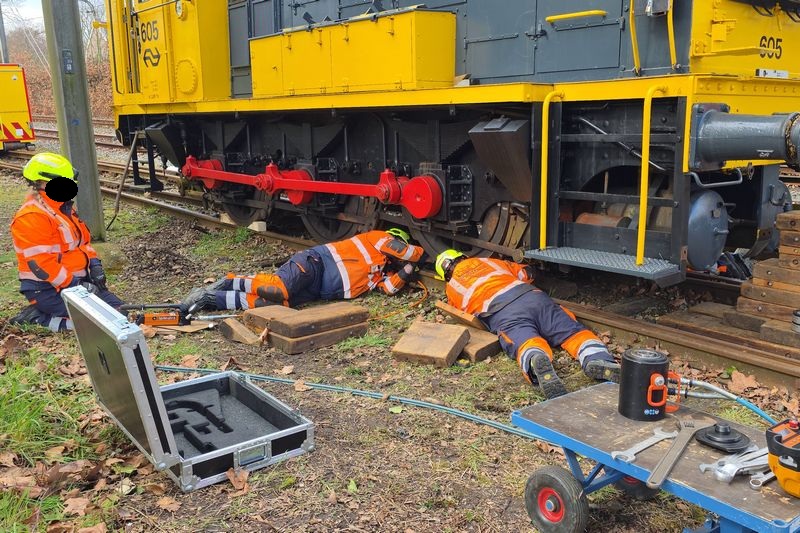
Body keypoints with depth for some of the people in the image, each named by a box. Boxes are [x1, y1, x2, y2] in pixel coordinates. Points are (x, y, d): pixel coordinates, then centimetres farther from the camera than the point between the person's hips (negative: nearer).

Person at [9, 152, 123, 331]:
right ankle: (38, 317, -5)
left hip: (76, 279, 10)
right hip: (48, 289, -10)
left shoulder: (64, 207, 10)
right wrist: (75, 285, -21)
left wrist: (94, 264, 2)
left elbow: (82, 240, 19)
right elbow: (41, 264, -24)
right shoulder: (31, 217, -21)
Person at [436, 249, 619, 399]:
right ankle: (598, 360, -37)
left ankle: (538, 363, -64)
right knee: (574, 331, -6)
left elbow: (462, 312, 40)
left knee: (527, 344, -29)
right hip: (534, 296, 3)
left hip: (502, 314, -3)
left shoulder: (452, 286, 29)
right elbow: (527, 273, 44)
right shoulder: (489, 262, 39)